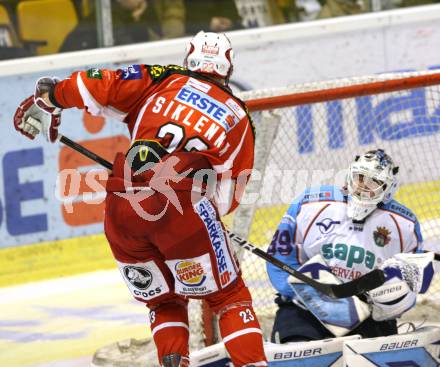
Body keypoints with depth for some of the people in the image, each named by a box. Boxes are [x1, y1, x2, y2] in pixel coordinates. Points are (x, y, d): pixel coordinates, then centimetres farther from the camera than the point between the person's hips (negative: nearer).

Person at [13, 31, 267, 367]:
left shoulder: (163, 80, 19)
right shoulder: (239, 117, 22)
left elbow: (99, 87, 9)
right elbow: (227, 199, 20)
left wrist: (49, 96, 23)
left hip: (121, 207, 2)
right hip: (182, 206, -2)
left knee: (163, 301, 21)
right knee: (228, 297, 14)